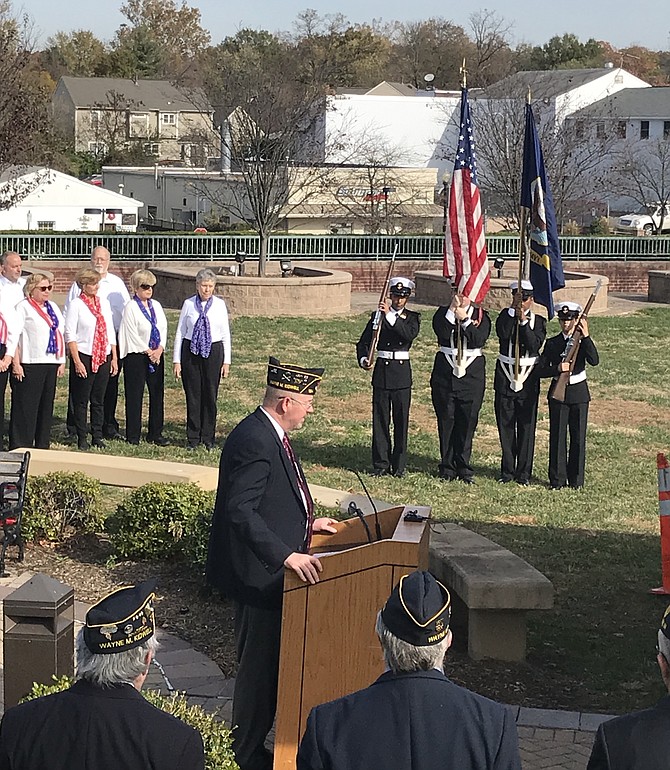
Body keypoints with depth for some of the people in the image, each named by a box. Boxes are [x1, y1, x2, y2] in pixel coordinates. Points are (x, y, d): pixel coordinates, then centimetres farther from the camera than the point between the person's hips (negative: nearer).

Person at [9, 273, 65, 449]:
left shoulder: (53, 307, 17)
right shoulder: (24, 307, -4)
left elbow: (60, 334, 18)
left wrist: (62, 361, 11)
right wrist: (16, 363, -15)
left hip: (51, 363, 7)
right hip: (30, 364, -7)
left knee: (47, 406, 10)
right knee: (25, 407, -5)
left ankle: (42, 446, 17)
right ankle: (20, 447, -1)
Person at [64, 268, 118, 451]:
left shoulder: (104, 303, 10)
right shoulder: (76, 305, -6)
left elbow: (111, 332, 14)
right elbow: (70, 335, -9)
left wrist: (114, 358, 9)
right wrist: (77, 361, -14)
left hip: (104, 357, 5)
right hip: (84, 356, -5)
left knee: (99, 400, 8)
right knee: (81, 400, 1)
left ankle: (97, 436, 14)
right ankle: (82, 438, 8)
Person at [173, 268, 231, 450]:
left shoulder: (220, 304, 3)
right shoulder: (188, 304, 2)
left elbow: (226, 334, 5)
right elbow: (180, 332, 5)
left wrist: (226, 361, 2)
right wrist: (177, 360, 1)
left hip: (213, 352, 0)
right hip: (191, 351, 0)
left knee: (210, 395, 3)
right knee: (193, 395, 3)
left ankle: (208, 438, 13)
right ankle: (193, 438, 12)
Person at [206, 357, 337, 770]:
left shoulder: (270, 434, 10)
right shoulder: (254, 441, -23)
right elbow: (241, 510, -29)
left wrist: (307, 522, 16)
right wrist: (286, 555, -33)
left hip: (273, 570, 10)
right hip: (260, 574, -10)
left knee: (269, 664, 18)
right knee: (259, 668, 1)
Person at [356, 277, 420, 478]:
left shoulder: (412, 318, 5)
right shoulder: (378, 316, 6)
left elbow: (410, 334, -18)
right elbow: (363, 342, 3)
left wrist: (390, 316, -26)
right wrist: (363, 359, -17)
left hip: (402, 372, 0)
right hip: (382, 370, 1)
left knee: (401, 420, 2)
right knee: (380, 419, 2)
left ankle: (399, 465, 9)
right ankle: (381, 464, 8)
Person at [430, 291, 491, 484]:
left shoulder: (481, 315, 4)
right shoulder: (443, 313, 5)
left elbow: (479, 339, -12)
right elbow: (442, 333, -14)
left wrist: (465, 319, -16)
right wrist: (452, 310, -16)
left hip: (472, 375, 0)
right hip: (445, 373, 0)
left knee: (467, 421, 3)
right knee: (446, 421, 3)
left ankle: (463, 467, 12)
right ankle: (447, 467, 11)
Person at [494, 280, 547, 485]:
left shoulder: (538, 321, 3)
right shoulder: (506, 315, 2)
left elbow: (535, 345, -13)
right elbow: (502, 334, -19)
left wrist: (523, 321, -19)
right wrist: (513, 309, -23)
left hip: (528, 378, -1)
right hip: (505, 377, 1)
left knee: (526, 426, 2)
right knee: (505, 426, 5)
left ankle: (523, 473, 9)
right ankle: (507, 471, 14)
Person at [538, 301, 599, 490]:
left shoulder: (583, 341, 3)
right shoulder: (552, 343, 3)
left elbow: (594, 361, -16)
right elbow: (541, 370, -1)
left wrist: (586, 336, -21)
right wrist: (557, 368, -20)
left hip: (579, 392, 0)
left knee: (578, 436, 3)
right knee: (558, 436, 1)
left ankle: (576, 479, 12)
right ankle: (557, 479, 8)